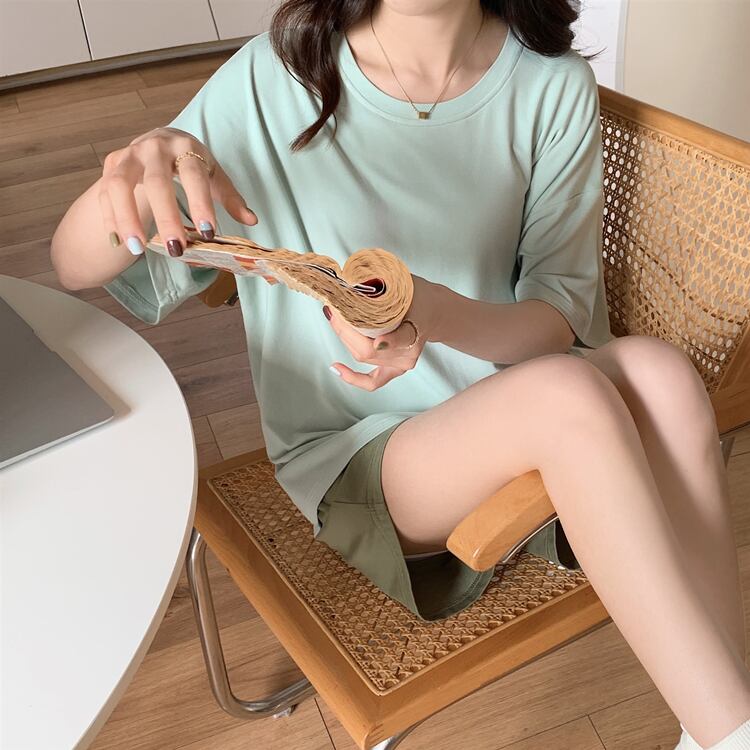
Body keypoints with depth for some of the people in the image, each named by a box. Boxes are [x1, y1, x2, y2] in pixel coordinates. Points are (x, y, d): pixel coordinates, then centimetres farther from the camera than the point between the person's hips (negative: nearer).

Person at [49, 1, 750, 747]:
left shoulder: (553, 84, -6)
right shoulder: (275, 79, -11)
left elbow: (561, 314, -7)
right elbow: (76, 269, -9)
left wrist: (438, 316, -30)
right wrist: (132, 175, -34)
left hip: (517, 418, 3)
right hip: (346, 458, -2)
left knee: (656, 370, -29)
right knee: (573, 396, -30)